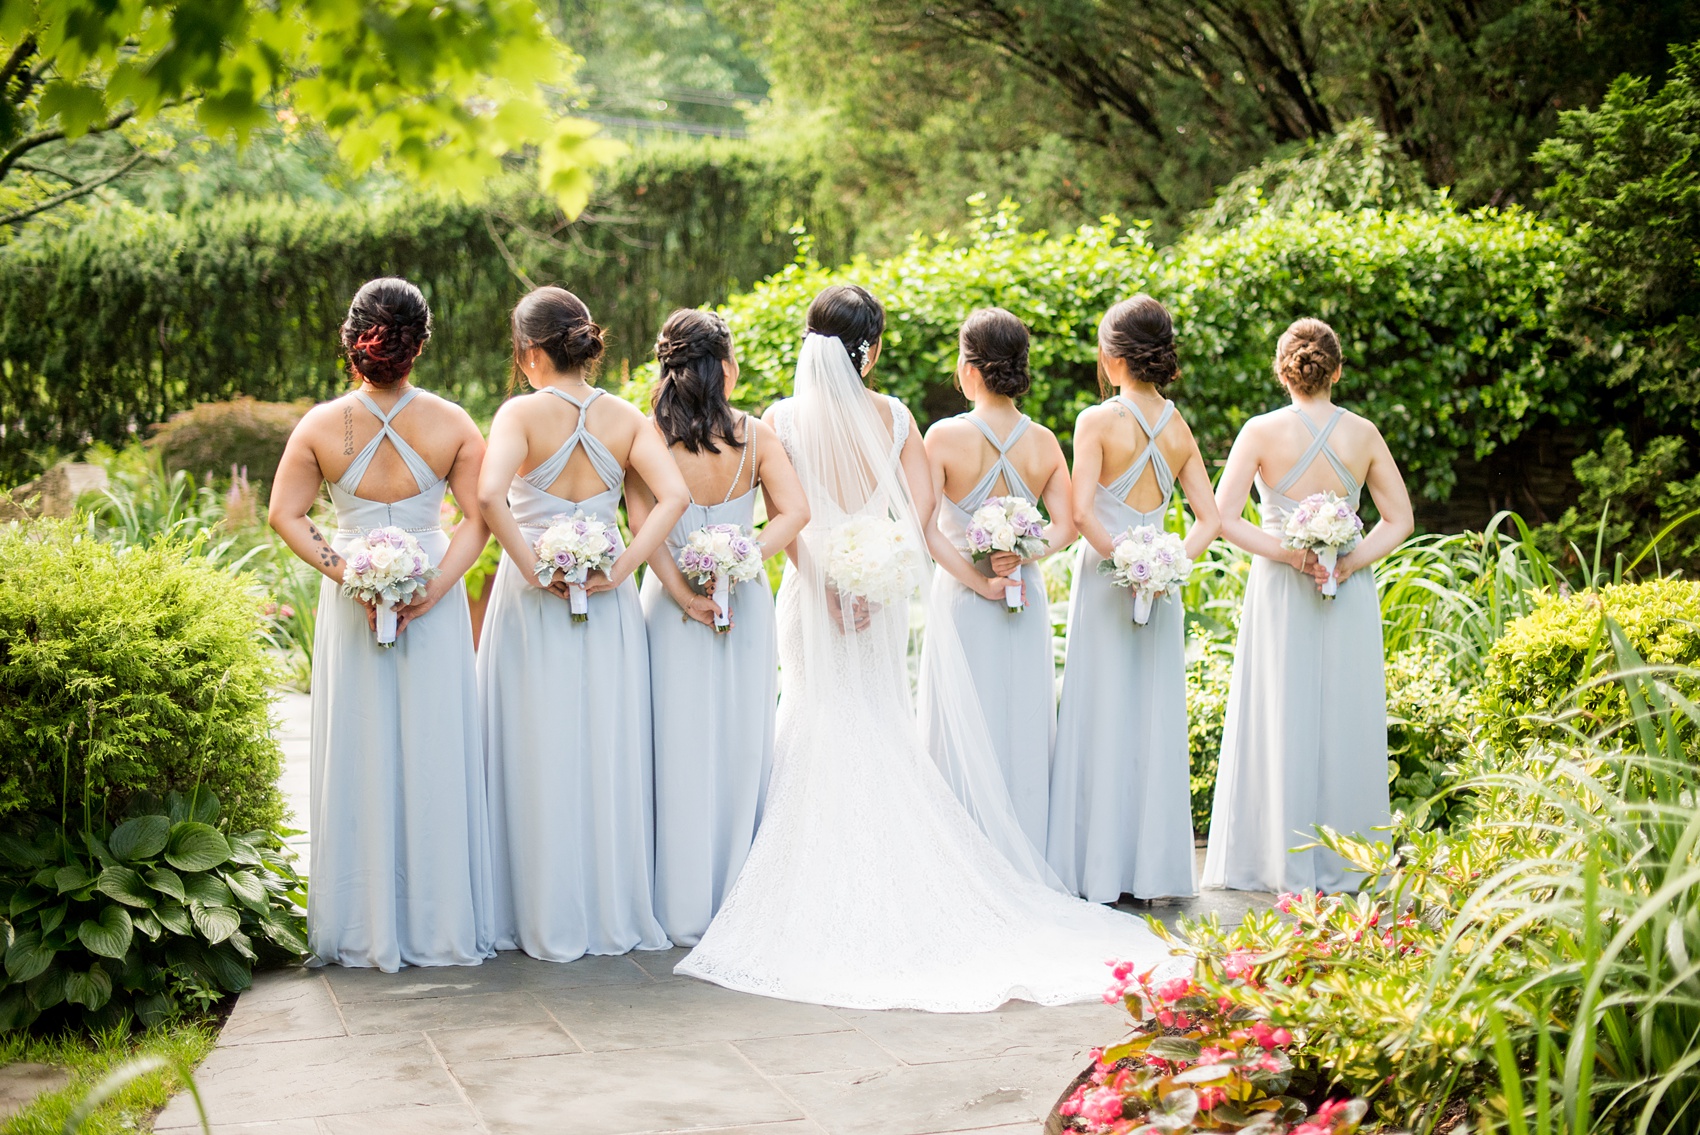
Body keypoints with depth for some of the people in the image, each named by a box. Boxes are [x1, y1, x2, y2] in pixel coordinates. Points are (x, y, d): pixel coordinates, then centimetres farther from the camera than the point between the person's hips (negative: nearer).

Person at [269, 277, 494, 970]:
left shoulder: (321, 425, -6)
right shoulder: (451, 424, -6)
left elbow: (286, 515, -5)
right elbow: (477, 519, -8)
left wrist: (347, 574, -8)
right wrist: (434, 587, -12)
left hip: (351, 597, 0)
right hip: (434, 594, 0)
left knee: (360, 754, 7)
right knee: (434, 755, 7)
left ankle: (362, 929, 13)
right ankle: (438, 922, 13)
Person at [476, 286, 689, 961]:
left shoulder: (523, 413, -8)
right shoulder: (626, 418, 2)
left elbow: (490, 494, -24)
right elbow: (673, 495, -11)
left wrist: (530, 567, -15)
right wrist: (621, 568, -9)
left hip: (534, 599, -3)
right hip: (608, 604, 3)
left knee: (541, 755, 4)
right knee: (607, 753, 9)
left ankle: (548, 921, 9)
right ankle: (614, 915, 15)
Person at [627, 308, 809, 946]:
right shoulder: (755, 435, -2)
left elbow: (643, 524, -15)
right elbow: (794, 512, -11)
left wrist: (684, 595, -14)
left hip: (675, 604, -1)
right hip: (747, 605, 1)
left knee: (683, 752, 5)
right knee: (744, 747, 10)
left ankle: (685, 913, 9)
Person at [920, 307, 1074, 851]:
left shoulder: (945, 437, -11)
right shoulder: (1043, 442, -1)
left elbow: (926, 529, -17)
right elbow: (1066, 525, -6)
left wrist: (977, 580, -13)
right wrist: (1020, 557, -15)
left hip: (962, 597, -3)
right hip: (1026, 601, 3)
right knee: (1023, 728, 10)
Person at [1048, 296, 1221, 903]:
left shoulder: (1099, 421, -9)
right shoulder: (1179, 429, 7)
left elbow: (1082, 511, -18)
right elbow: (1210, 520, 5)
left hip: (1107, 579, -4)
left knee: (1103, 717, 1)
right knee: (1154, 721, 8)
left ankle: (1099, 867, 4)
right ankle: (1153, 866, 12)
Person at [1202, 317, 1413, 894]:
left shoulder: (1262, 431, -7)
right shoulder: (1364, 433, 1)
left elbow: (1223, 517, -11)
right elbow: (1399, 520, 2)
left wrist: (1288, 554, -10)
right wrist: (1347, 563, -7)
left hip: (1281, 588, -2)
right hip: (1349, 596, 2)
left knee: (1283, 720, 3)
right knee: (1345, 721, 7)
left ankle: (1286, 863, 6)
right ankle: (1344, 862, 13)